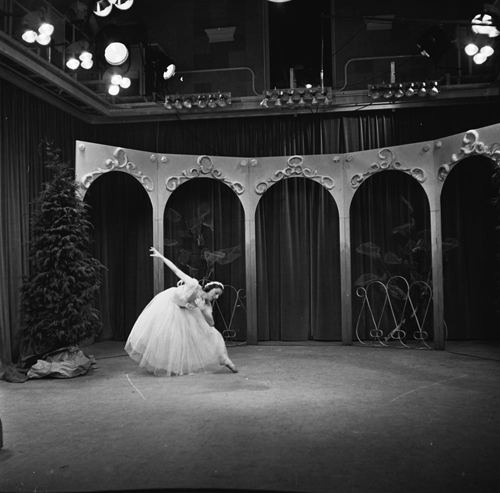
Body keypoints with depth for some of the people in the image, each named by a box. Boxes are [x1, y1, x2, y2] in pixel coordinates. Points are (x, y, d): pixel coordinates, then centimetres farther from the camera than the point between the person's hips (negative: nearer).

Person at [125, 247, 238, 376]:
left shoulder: (207, 304, -21)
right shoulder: (194, 285, -37)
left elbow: (211, 323, -22)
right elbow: (176, 270, -30)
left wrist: (202, 310, -40)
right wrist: (161, 256, -27)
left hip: (182, 311, 4)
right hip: (168, 302, -4)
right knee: (162, 334, 6)